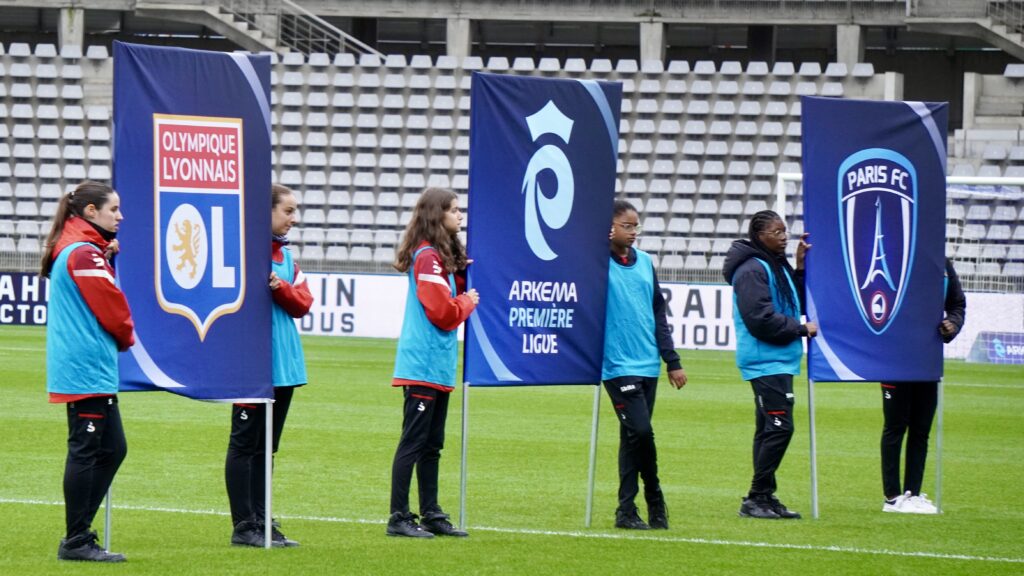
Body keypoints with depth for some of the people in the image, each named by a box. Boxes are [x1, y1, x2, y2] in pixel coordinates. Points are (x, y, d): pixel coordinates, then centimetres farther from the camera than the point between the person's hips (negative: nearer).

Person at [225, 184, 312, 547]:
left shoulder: (285, 255, 13)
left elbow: (303, 302, 5)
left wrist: (280, 286, -12)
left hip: (284, 365, 8)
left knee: (266, 447, 13)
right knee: (245, 445, -1)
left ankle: (260, 521, 18)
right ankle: (244, 527, 2)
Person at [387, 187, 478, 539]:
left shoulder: (443, 256, 17)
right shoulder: (428, 257, -14)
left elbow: (454, 297, 18)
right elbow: (442, 312, -18)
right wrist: (468, 302, -2)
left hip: (438, 365, 10)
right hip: (423, 363, -10)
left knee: (431, 444, 14)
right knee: (413, 441, -8)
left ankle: (431, 514, 19)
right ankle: (399, 518, -6)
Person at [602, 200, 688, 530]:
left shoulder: (645, 263, 12)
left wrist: (672, 361, 15)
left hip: (648, 364, 6)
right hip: (618, 365, -6)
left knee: (633, 437, 9)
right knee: (640, 431, -14)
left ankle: (626, 511, 14)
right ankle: (654, 501, 3)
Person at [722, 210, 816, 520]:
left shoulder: (778, 266, 15)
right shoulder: (751, 270, -14)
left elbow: (795, 303, 19)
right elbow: (761, 319, -19)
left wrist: (800, 266, 9)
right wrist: (802, 329, -11)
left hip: (780, 361, 10)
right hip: (765, 362, -10)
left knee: (769, 429, 11)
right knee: (779, 427, -14)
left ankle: (764, 497, 14)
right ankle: (756, 497, -11)